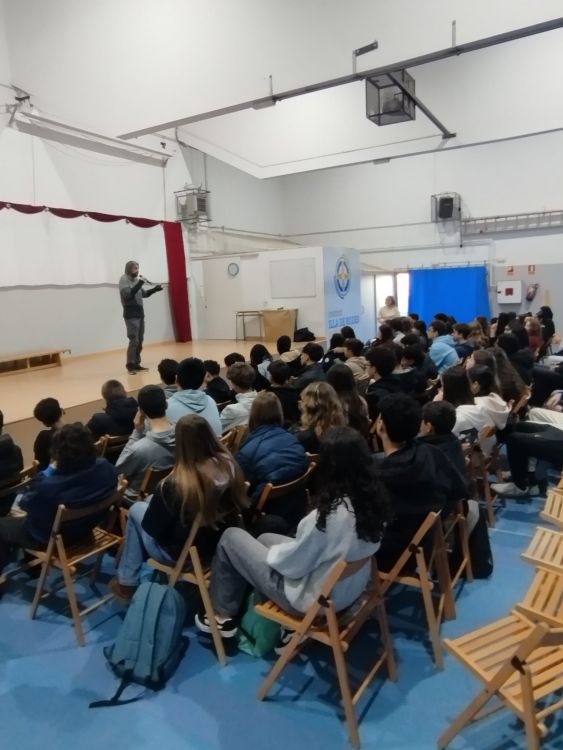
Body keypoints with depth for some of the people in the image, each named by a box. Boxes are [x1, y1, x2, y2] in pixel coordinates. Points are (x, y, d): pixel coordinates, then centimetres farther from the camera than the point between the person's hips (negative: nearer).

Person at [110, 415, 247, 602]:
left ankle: (126, 583, 28)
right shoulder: (228, 464, -17)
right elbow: (238, 507, 2)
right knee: (151, 502, 22)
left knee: (137, 509, 17)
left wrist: (154, 501, 5)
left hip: (184, 552, -5)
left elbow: (151, 527, -16)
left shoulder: (175, 484, -32)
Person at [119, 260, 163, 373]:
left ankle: (136, 363, 15)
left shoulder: (135, 280, 13)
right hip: (131, 314, -7)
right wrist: (140, 283, -21)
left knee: (139, 340, 8)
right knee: (134, 340, -12)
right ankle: (130, 365, -7)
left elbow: (144, 294, 21)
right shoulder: (124, 279, -6)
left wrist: (154, 289, 6)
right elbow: (128, 294, -19)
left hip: (140, 313, 7)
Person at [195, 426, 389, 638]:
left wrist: (270, 552, -1)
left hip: (314, 600, -7)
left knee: (231, 538, 5)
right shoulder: (374, 498, -12)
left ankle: (223, 616, 22)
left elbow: (293, 564, -21)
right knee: (266, 538, 24)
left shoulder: (330, 514, -35)